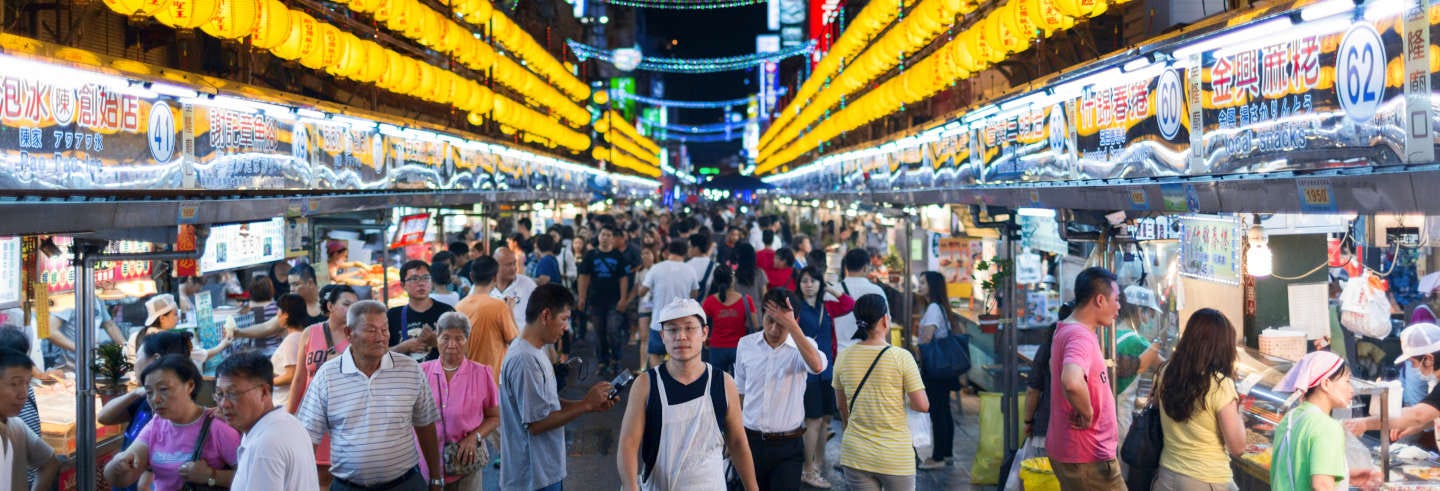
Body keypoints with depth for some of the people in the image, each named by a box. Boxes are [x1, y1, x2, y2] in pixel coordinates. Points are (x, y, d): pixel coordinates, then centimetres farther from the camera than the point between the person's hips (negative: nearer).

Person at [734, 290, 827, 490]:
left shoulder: (802, 345, -7)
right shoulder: (746, 344, 2)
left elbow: (817, 366, -31)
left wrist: (791, 325, -31)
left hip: (788, 444, -3)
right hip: (751, 441, 3)